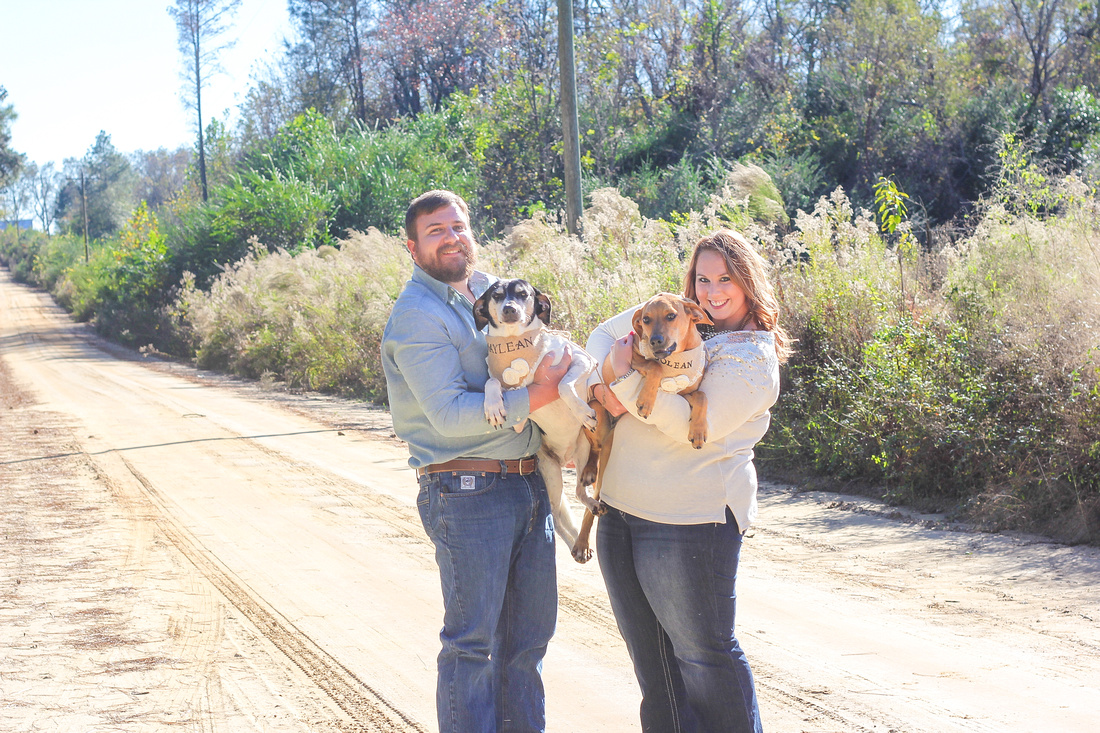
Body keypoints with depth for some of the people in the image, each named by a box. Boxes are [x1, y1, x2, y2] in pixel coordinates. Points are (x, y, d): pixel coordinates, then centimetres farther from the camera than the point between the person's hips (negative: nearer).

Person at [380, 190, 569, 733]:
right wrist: (536, 396, -20)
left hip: (527, 483, 8)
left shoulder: (488, 290, 13)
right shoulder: (416, 316, -12)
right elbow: (451, 414, -19)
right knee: (472, 641, -2)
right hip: (466, 492, -8)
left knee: (529, 630, 15)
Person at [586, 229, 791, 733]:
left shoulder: (755, 359, -10)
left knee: (702, 649, 1)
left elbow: (696, 426, -20)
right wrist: (605, 383, -4)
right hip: (620, 510, 7)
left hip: (688, 521, -7)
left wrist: (627, 376, -19)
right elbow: (604, 334, 16)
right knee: (647, 649, 17)